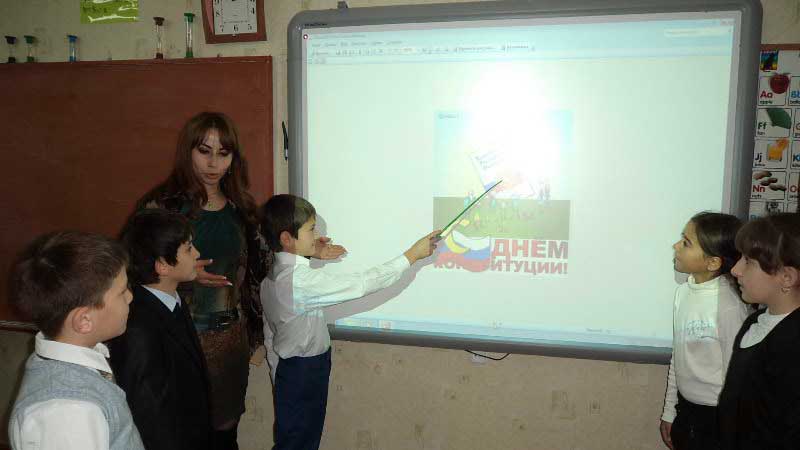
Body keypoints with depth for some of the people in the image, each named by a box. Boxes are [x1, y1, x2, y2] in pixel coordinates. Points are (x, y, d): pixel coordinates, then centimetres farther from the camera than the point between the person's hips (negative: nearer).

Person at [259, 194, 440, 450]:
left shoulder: (271, 277, 3)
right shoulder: (303, 280, -27)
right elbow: (363, 284, -27)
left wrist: (279, 375, 20)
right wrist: (412, 255, -21)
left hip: (288, 371, 9)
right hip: (303, 375, -9)